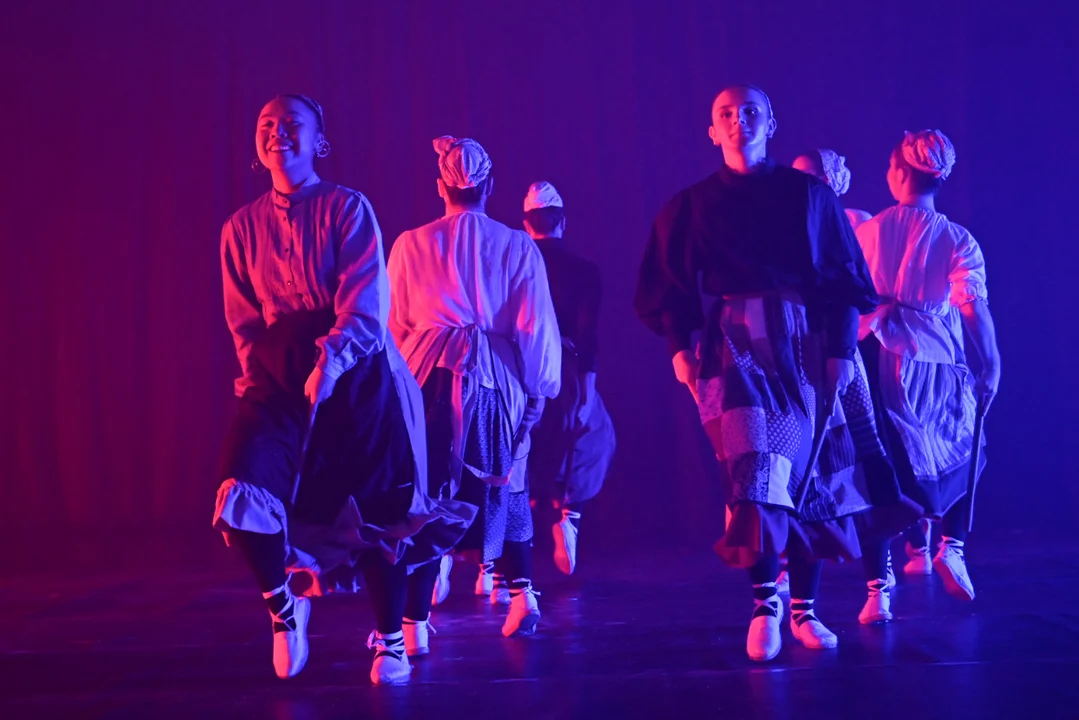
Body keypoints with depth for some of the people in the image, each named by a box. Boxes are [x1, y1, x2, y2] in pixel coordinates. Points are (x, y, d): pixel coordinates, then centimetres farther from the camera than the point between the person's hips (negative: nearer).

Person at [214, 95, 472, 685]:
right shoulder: (242, 227, 9)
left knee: (380, 508, 0)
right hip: (278, 381, 3)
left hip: (358, 377, -2)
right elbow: (243, 321, 9)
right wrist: (265, 373, -6)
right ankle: (283, 603, 11)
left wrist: (331, 360, -28)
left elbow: (365, 303, -13)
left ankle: (390, 641, 18)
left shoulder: (348, 209, -2)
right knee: (244, 493, -17)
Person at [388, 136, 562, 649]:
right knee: (504, 484, 17)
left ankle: (414, 621, 4)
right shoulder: (518, 247, 2)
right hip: (496, 376, 0)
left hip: (429, 373, 0)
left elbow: (394, 324, 10)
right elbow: (536, 328, 3)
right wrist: (539, 388, 11)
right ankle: (521, 592, 9)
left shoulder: (411, 244, 4)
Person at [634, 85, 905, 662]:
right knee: (757, 474, -15)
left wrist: (842, 349, -4)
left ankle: (805, 609, 14)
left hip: (809, 343, 1)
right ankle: (764, 602, -4)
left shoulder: (809, 194, 8)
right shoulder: (692, 205, 9)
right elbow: (668, 288, 9)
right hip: (737, 345, -1)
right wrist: (678, 348, -4)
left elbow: (846, 278, 5)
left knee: (812, 473, 3)